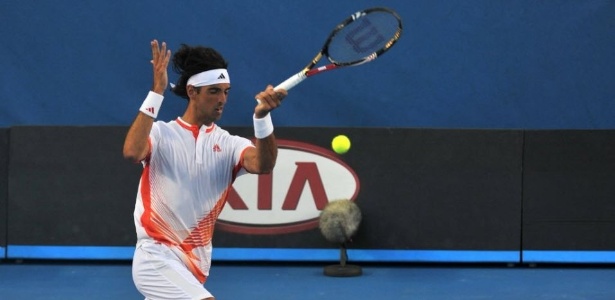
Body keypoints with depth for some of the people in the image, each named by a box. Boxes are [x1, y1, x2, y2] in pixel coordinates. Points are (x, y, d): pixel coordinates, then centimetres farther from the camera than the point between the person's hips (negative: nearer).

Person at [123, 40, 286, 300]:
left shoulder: (227, 144, 3)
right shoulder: (161, 134, -4)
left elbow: (263, 164, -18)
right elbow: (132, 152, -28)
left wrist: (262, 116, -36)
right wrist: (157, 92, -27)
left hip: (194, 265, 6)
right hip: (157, 258, -6)